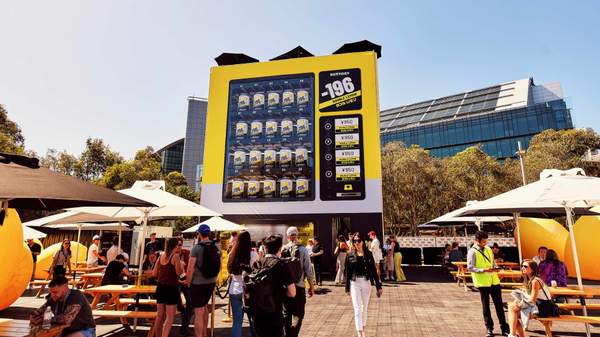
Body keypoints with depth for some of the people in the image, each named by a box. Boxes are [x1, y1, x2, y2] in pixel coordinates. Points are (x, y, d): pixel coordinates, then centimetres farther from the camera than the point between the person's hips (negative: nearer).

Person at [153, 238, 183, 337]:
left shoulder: (161, 256, 7)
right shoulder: (175, 256, -12)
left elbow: (155, 273, 9)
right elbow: (179, 272, -15)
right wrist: (181, 265, 4)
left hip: (160, 287, 7)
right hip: (171, 288, -7)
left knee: (160, 315, 18)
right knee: (170, 317, 0)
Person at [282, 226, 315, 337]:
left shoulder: (282, 250, -4)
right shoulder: (302, 250, -9)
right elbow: (308, 270, -7)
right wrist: (311, 286, 4)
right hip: (299, 286, -2)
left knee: (286, 314, 18)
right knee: (298, 315, 10)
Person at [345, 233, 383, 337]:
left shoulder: (368, 254, -1)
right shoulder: (350, 255, -2)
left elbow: (374, 270, 1)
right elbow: (347, 272, 2)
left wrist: (378, 286, 0)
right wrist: (347, 288, 3)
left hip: (366, 282, 2)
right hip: (355, 283, -1)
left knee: (365, 307, 14)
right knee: (357, 308, -4)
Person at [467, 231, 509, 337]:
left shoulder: (488, 249, 9)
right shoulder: (472, 252, -10)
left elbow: (493, 262, 18)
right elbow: (470, 268, -12)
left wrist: (495, 268, -4)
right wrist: (484, 270, -22)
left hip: (494, 281, 5)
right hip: (482, 283, -5)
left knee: (499, 304, 11)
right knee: (485, 306, 7)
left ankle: (504, 328, 22)